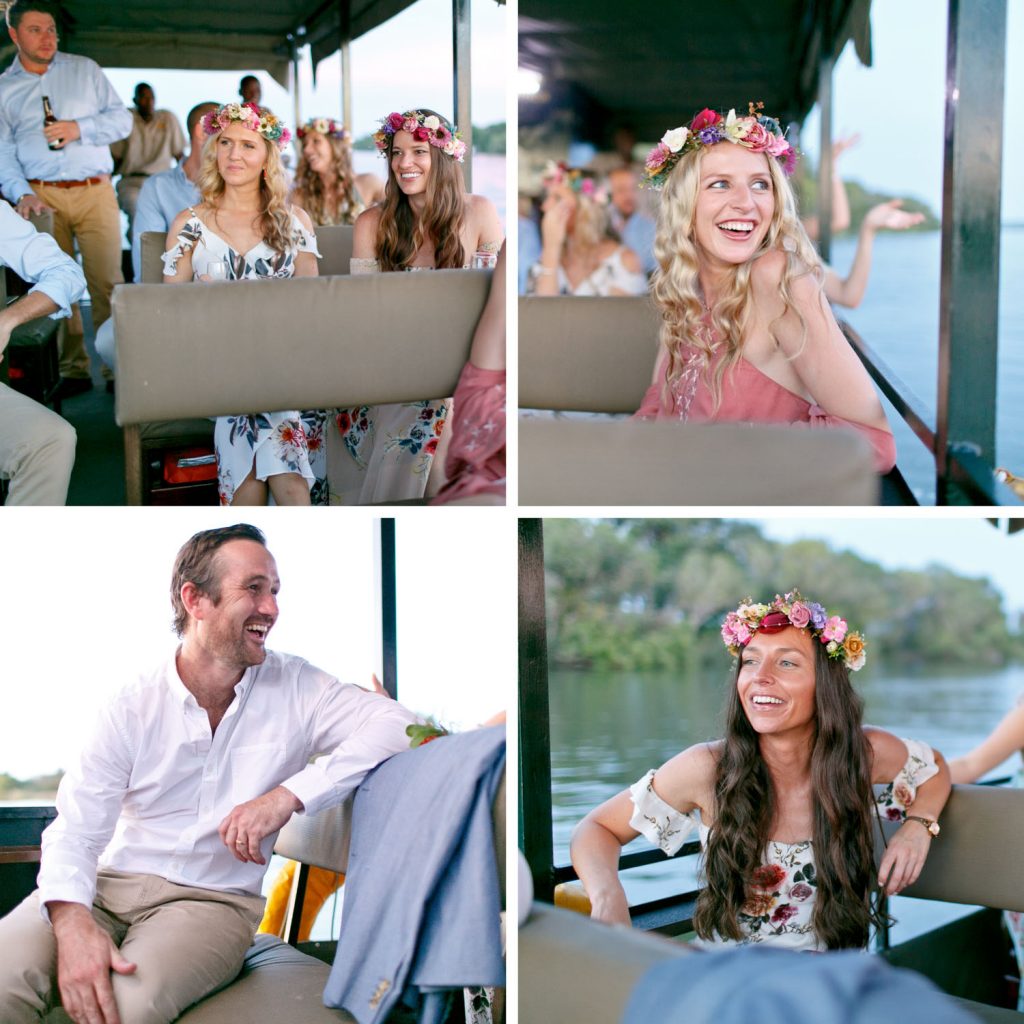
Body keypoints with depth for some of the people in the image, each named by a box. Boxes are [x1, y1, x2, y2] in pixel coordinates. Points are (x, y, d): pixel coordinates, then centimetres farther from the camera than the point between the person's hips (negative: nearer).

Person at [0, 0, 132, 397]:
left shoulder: (85, 70, 13)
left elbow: (122, 119, 8)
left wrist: (79, 128, -9)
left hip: (95, 192, 0)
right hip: (43, 196, 0)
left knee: (107, 283, -6)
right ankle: (72, 371, 5)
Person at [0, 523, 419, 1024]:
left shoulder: (295, 687, 1)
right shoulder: (133, 708, 0)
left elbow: (397, 723, -11)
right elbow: (75, 829, -5)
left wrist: (288, 795, -22)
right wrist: (73, 922, -28)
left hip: (211, 899, 0)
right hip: (109, 884, 1)